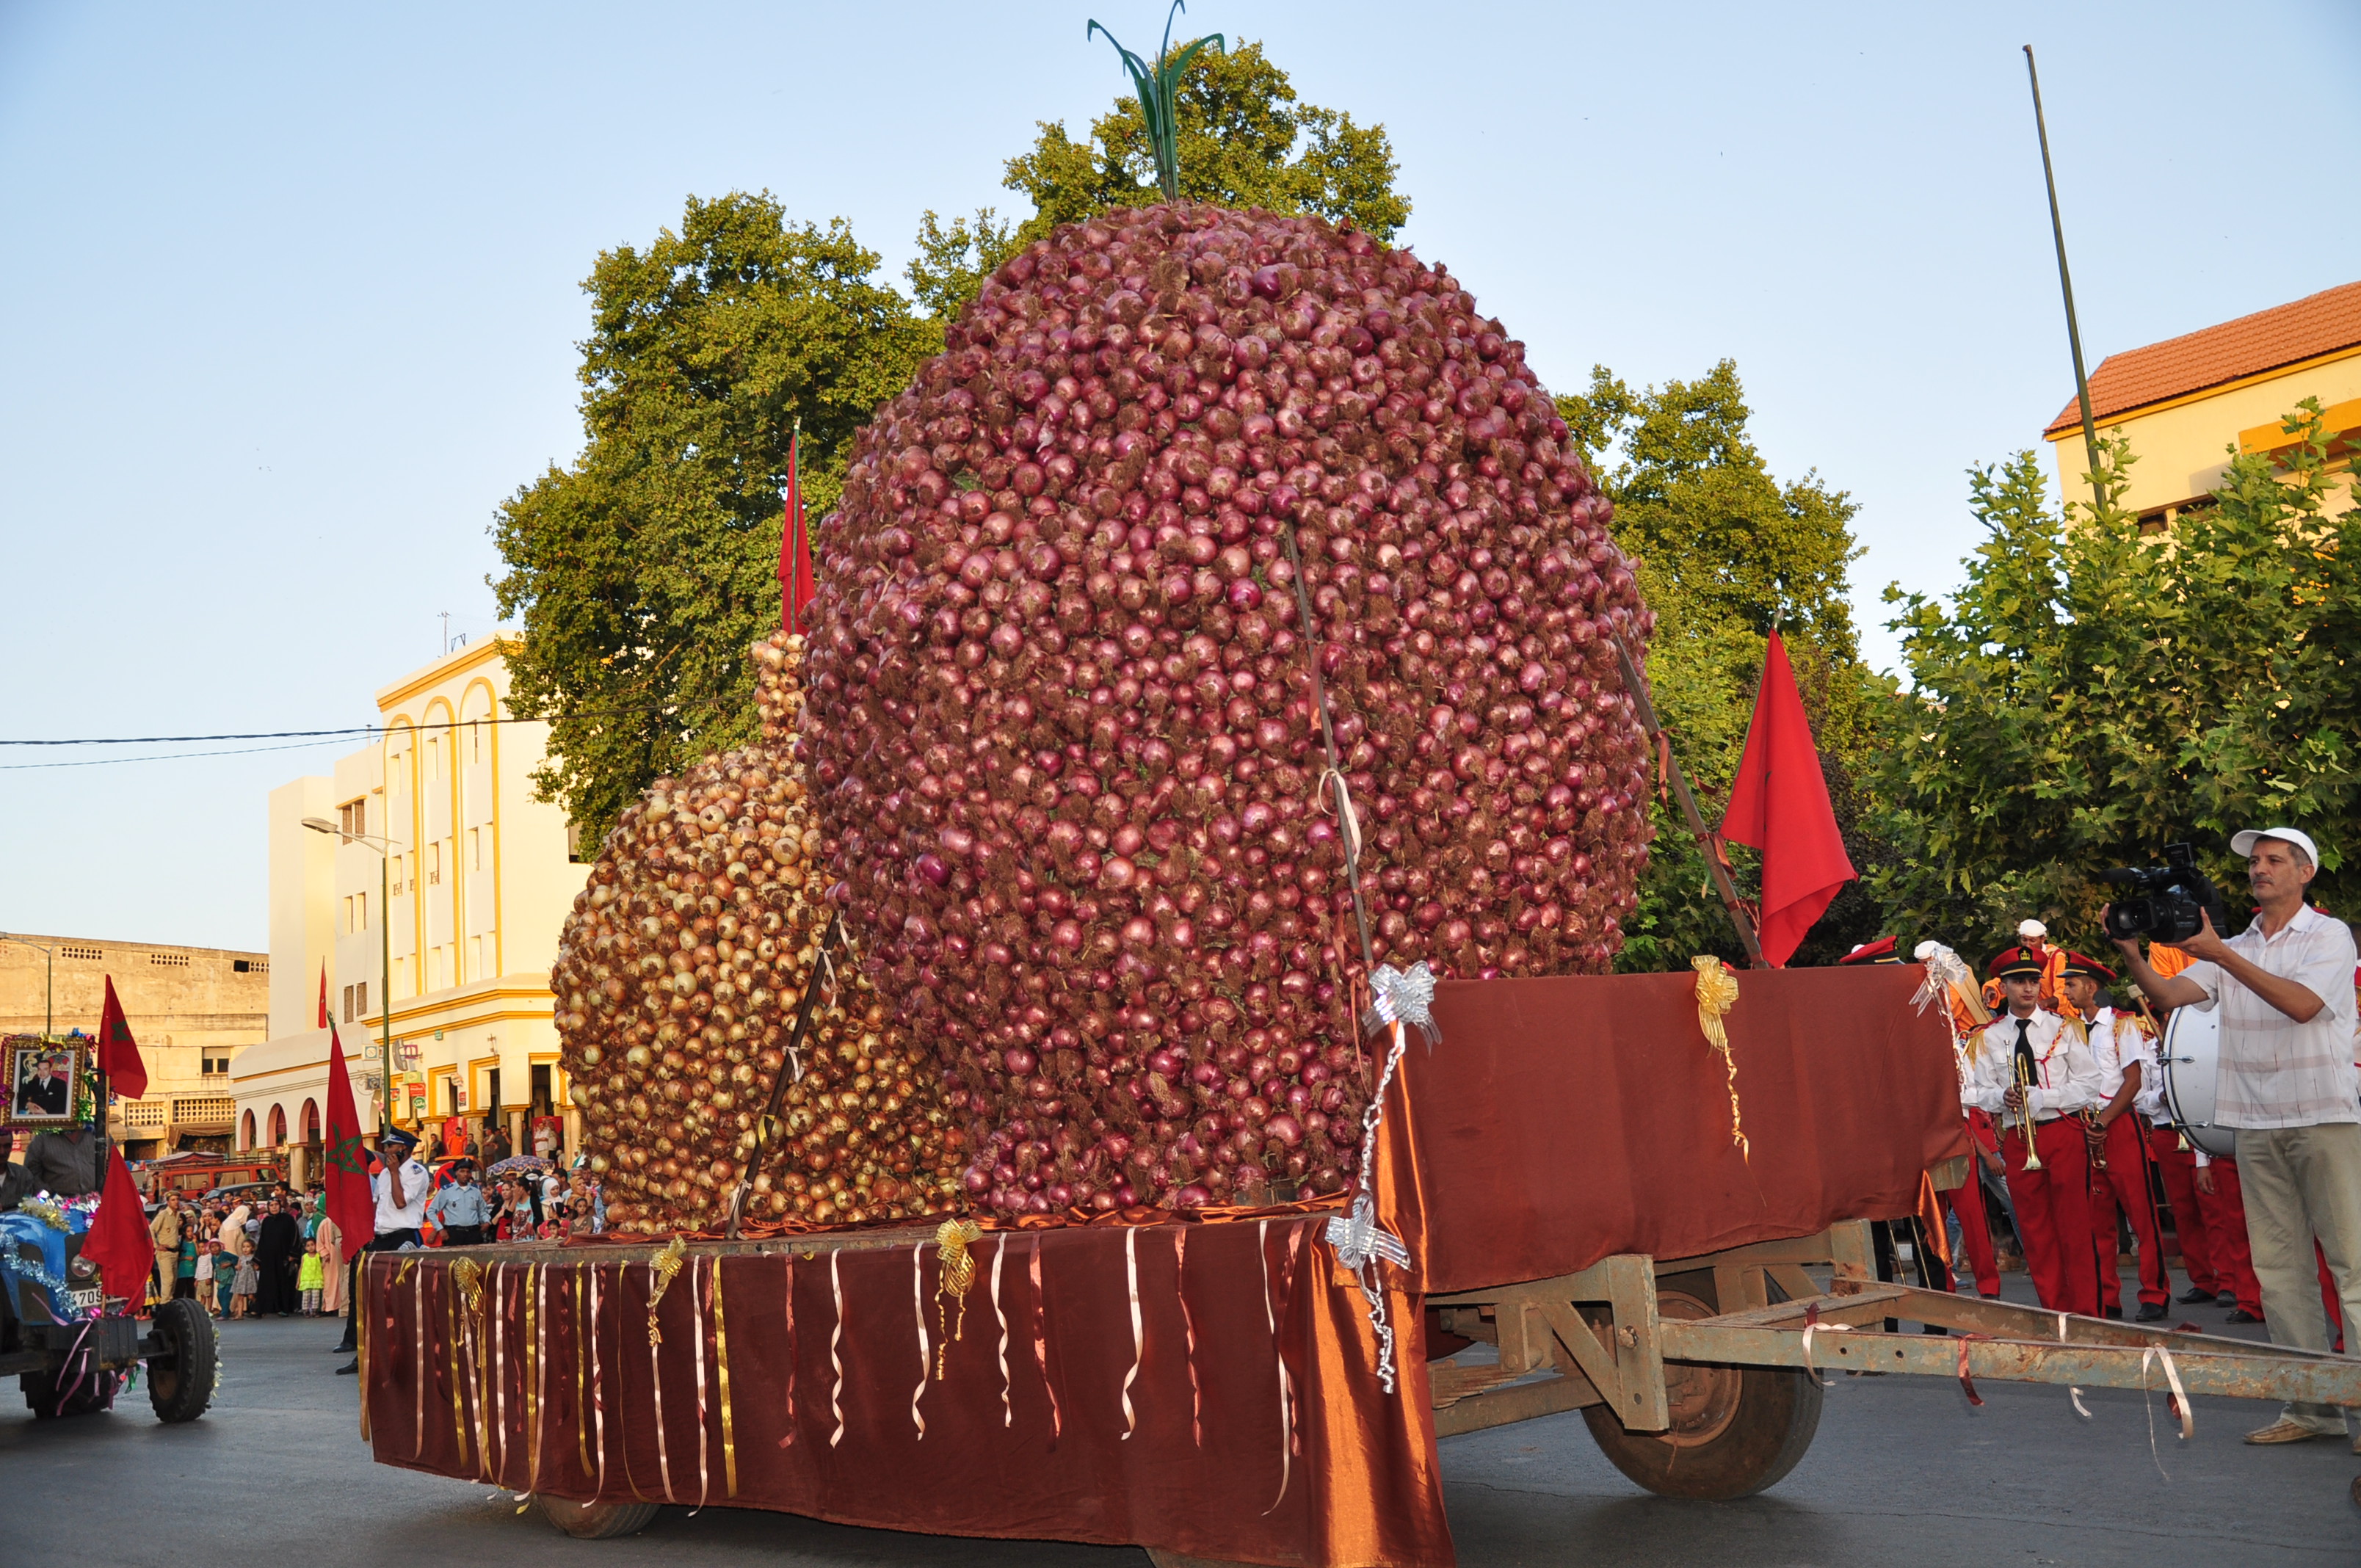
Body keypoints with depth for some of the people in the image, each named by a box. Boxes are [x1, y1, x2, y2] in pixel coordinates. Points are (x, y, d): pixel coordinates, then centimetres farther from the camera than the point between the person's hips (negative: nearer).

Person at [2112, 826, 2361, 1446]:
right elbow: (2169, 994, 4)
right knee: (2279, 1265, 5)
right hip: (2256, 1123, 5)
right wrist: (2132, 954, -13)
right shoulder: (2236, 948, 15)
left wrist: (2219, 954, -22)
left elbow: (2302, 1004, -17)